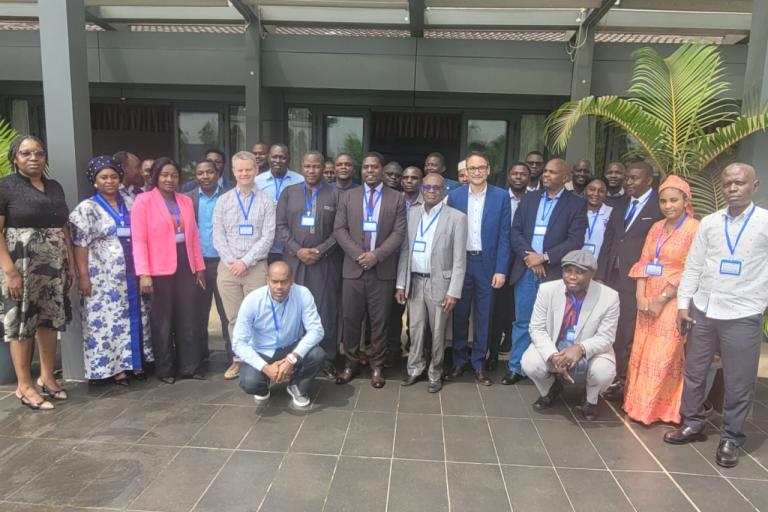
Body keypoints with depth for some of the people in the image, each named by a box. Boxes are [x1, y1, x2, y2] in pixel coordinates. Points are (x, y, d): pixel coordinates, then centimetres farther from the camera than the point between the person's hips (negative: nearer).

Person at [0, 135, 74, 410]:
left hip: (53, 267, 5)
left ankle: (47, 377, 22)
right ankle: (24, 385, 12)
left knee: (50, 319, 10)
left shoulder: (55, 187, 13)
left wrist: (70, 264, 11)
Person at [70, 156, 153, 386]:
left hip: (131, 272, 5)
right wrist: (83, 276, -14)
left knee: (135, 317, 9)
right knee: (107, 319, -1)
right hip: (104, 276, -5)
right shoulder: (87, 209, -3)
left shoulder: (129, 204, 11)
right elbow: (80, 245, -8)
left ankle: (136, 362, 20)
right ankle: (114, 366, 8)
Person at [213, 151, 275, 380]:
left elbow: (267, 237, -5)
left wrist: (246, 261, -11)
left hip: (256, 267, -2)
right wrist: (231, 261, -9)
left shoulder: (266, 201, 1)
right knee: (234, 317, 9)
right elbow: (218, 236, 3)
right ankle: (238, 359, 21)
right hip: (228, 267, 2)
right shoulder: (223, 200, 8)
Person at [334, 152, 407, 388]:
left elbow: (399, 233, -2)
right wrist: (358, 254, -12)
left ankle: (377, 366, 20)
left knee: (380, 320, 6)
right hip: (353, 268, 1)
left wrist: (377, 255, -15)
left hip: (383, 270, -1)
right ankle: (351, 362, 23)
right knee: (351, 318, 7)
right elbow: (339, 230, 2)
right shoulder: (347, 196, 9)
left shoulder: (396, 199, 5)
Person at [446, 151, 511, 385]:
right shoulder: (455, 195, 1)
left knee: (483, 316, 8)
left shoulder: (501, 196, -2)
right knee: (460, 314, 10)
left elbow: (504, 236, -3)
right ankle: (459, 361, 24)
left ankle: (479, 364, 22)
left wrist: (501, 270, -8)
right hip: (460, 263, 1)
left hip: (487, 264, -1)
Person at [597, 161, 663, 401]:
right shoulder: (620, 205, 16)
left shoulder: (660, 207, -3)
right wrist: (600, 275, 8)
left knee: (628, 332, -2)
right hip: (612, 276, 5)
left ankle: (623, 381, 9)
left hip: (637, 280, -5)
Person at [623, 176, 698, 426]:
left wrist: (661, 299, -13)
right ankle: (638, 403, 25)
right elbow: (643, 263, 8)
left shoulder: (695, 229, -8)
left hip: (672, 302, -6)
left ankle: (657, 409, 13)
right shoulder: (656, 228, 11)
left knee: (663, 357, -1)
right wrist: (641, 297, -4)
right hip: (648, 300, 6)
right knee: (640, 353, 11)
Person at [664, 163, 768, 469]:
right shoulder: (709, 223, 6)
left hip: (743, 315, -3)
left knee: (739, 382, 6)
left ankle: (731, 438, 23)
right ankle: (692, 424, 32)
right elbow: (693, 266, 7)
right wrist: (683, 304, 3)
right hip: (703, 310, 3)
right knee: (694, 372, 14)